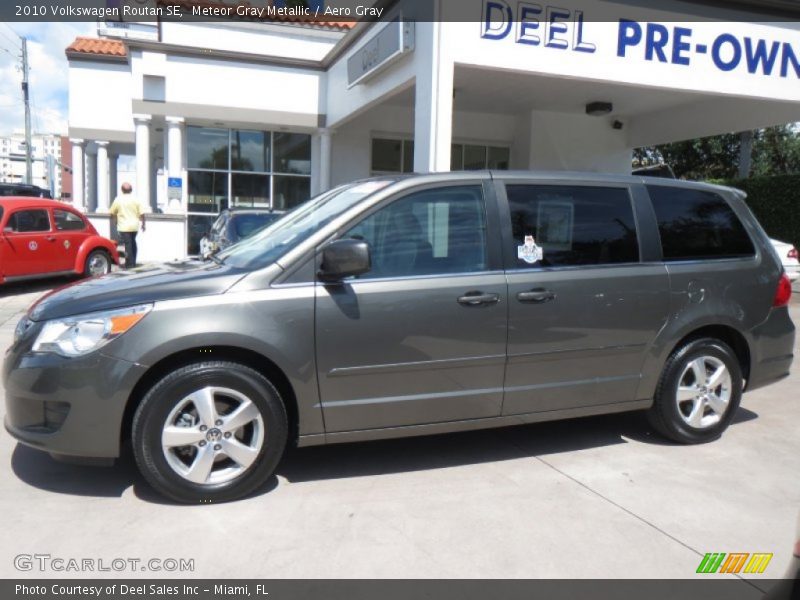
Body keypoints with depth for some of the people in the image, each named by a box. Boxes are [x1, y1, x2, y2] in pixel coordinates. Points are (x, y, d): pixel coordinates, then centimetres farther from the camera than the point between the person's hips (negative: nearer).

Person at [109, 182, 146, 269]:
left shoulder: (118, 199, -4)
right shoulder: (135, 199, -1)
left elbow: (112, 213, 4)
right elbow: (141, 214, -2)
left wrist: (113, 220, 23)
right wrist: (143, 224, 9)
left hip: (124, 227, -3)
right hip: (134, 226, 3)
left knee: (127, 244, -3)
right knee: (133, 243, 19)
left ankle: (129, 263, -4)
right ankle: (133, 262, 26)